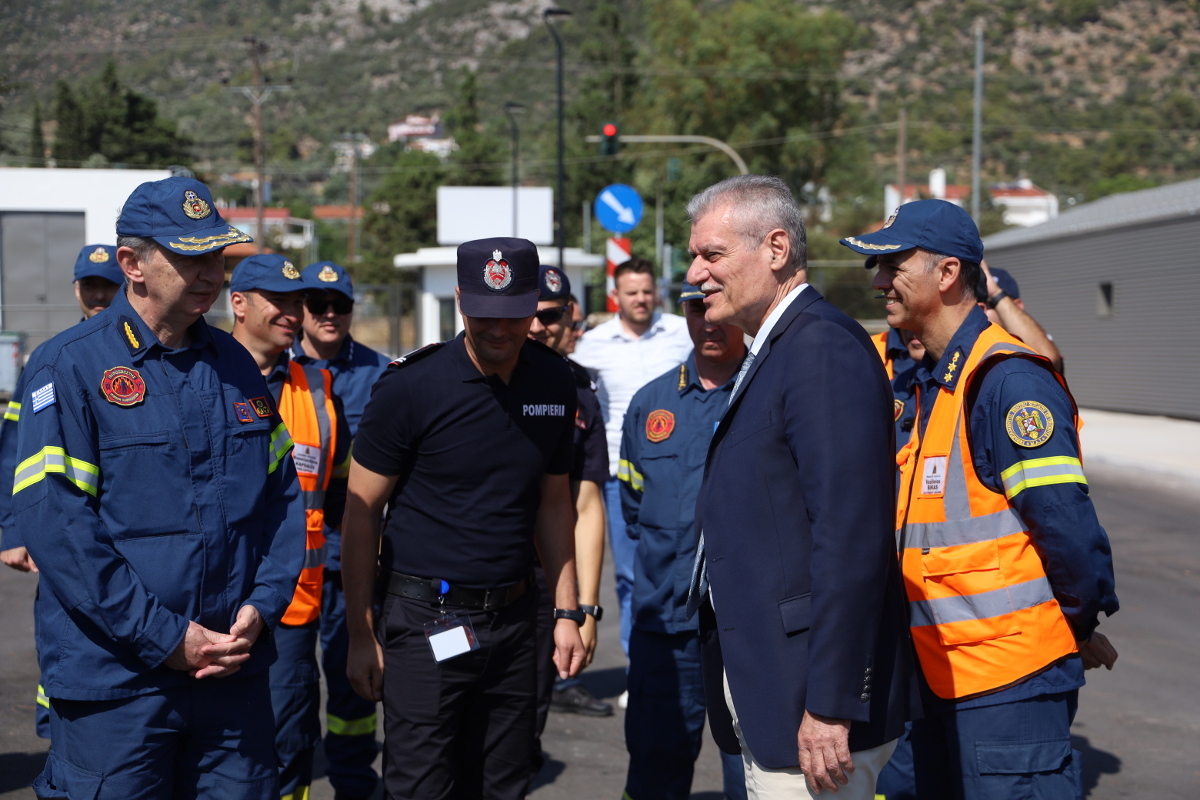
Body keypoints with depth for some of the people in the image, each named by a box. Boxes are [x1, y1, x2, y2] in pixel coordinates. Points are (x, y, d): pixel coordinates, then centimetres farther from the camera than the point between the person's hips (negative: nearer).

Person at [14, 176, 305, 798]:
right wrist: (164, 637, -16)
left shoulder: (234, 365, 10)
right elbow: (52, 519, -15)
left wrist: (261, 607, -3)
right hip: (114, 679, -5)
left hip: (234, 670, 5)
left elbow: (283, 494, 13)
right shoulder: (69, 368, -8)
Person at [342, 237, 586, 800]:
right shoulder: (411, 385, -10)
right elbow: (360, 513, -6)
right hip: (426, 621, -4)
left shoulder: (555, 383, 4)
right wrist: (360, 636, -7)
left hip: (513, 621, 5)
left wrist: (567, 612, 9)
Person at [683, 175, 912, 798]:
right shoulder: (768, 354, 15)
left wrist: (829, 706, -24)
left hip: (810, 703, -10)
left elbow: (852, 536, -23)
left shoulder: (825, 349, -16)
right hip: (760, 689, 10)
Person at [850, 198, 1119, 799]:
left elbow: (1063, 520, -22)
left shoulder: (1007, 378, -17)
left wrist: (1084, 623, -11)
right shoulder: (930, 381, 14)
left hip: (1008, 680, -10)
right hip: (941, 672, 10)